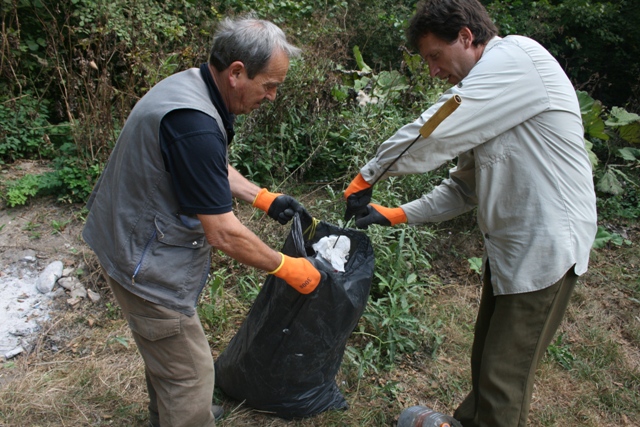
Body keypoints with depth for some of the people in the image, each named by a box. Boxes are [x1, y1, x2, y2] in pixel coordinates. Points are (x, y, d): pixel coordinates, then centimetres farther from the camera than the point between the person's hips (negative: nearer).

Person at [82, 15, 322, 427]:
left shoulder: (191, 85, 0)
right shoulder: (193, 124, -33)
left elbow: (212, 169, 16)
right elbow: (224, 234, -28)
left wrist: (264, 198, 9)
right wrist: (288, 269, -16)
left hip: (134, 235, 11)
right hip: (147, 264, -11)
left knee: (165, 349, 30)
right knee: (189, 373, 5)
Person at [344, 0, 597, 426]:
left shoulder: (516, 56, -16)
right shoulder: (488, 95, 14)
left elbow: (431, 134, -23)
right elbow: (465, 187, 15)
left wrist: (367, 176, -10)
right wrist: (395, 215, 6)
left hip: (545, 247, -9)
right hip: (507, 247, 9)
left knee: (503, 380, 2)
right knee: (485, 363, 21)